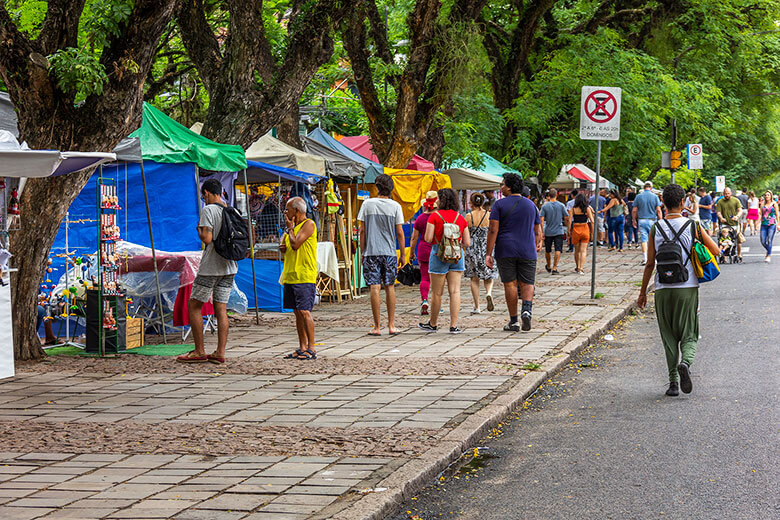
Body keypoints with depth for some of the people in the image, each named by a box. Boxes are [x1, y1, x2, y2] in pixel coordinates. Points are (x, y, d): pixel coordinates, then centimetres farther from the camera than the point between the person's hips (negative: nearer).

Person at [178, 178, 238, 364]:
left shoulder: (208, 210, -12)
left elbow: (207, 238, -21)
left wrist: (199, 229, 0)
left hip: (210, 267, -7)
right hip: (229, 267, 7)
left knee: (194, 306, 4)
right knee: (221, 308, 7)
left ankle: (199, 352, 1)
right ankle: (220, 353, 3)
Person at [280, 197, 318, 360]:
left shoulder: (309, 224, -8)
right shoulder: (293, 226, 18)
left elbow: (295, 244, -19)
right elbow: (283, 247, 25)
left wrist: (289, 229, -4)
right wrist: (282, 247, 2)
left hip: (304, 277, -9)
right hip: (290, 276, 9)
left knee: (304, 312, -12)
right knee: (297, 313, 8)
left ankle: (311, 349, -9)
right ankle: (302, 348, 12)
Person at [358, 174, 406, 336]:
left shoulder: (367, 204, 0)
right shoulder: (395, 206, 0)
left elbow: (362, 231, 1)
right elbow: (399, 233, 1)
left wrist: (362, 252, 9)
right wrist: (403, 254, 8)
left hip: (371, 252, -1)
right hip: (389, 252, 1)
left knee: (374, 288, -3)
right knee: (390, 287, 10)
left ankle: (377, 327, -3)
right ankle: (391, 325, 12)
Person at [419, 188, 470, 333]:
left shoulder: (435, 216, -6)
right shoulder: (461, 218, 6)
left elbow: (428, 238, -10)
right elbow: (467, 242, 6)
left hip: (439, 255, -3)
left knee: (437, 293, 6)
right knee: (455, 291, 1)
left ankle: (433, 324, 18)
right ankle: (454, 325, -2)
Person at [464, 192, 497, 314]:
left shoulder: (469, 217, -6)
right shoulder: (489, 215, -4)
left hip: (472, 249, 0)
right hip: (487, 248, 0)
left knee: (474, 278, 10)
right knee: (489, 276, 16)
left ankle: (477, 307, 9)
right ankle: (488, 293, -15)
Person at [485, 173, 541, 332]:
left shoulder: (499, 204, -3)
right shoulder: (531, 205, 9)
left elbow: (493, 230, -8)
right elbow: (537, 232, 11)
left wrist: (489, 254, -7)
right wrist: (535, 248, 20)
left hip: (505, 251, -2)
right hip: (527, 251, 2)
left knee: (510, 284, 3)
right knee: (527, 283, 7)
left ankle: (513, 321, 4)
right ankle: (527, 308, -21)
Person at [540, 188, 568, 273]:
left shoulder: (545, 206, -4)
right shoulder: (561, 205, -3)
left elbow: (542, 220, -10)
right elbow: (566, 219, -1)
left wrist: (542, 232, -7)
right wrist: (567, 227, 15)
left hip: (548, 232, 1)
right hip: (559, 231, -1)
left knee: (548, 251, 16)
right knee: (558, 250, -4)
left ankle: (548, 267, 32)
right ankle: (554, 268, -14)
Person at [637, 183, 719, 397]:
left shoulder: (656, 229, 1)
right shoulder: (693, 226, -3)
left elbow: (650, 264, 2)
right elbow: (715, 251, 3)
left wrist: (643, 292, 11)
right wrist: (702, 235, 21)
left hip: (663, 289, 1)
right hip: (688, 288, -1)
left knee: (669, 338, 10)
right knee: (689, 336, 7)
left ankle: (673, 381, 6)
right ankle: (685, 363, -22)